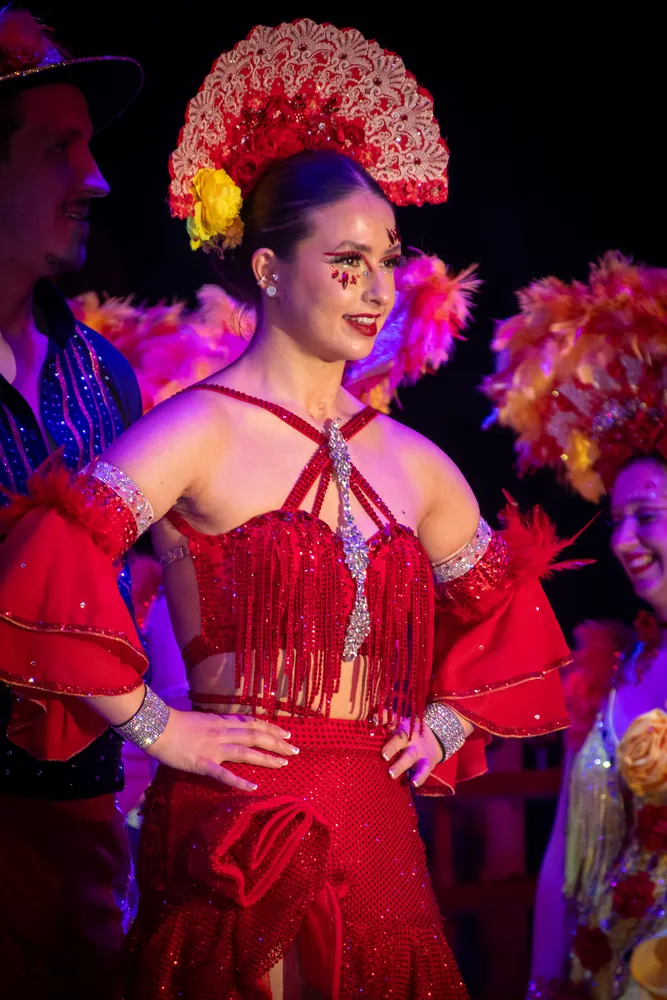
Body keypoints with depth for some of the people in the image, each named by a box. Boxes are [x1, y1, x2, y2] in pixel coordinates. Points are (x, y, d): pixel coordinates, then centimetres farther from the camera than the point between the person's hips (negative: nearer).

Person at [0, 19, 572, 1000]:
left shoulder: (410, 462, 11)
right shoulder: (206, 428, -7)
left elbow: (503, 603, 28)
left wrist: (446, 724, 14)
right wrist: (156, 728, -14)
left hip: (375, 839, 6)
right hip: (240, 835, -6)